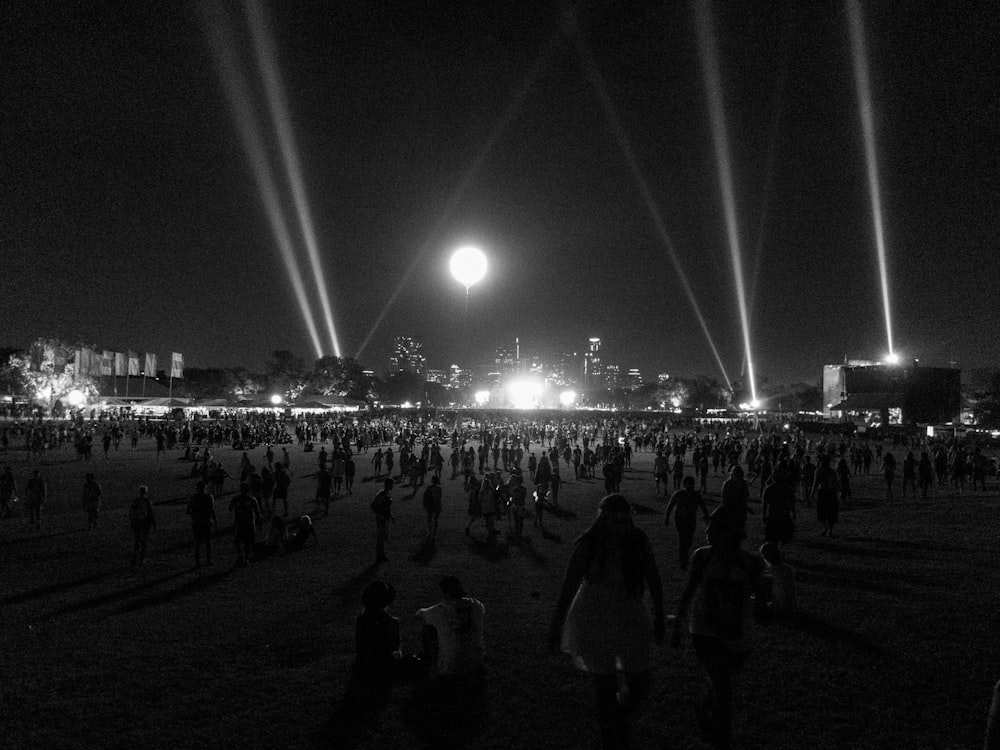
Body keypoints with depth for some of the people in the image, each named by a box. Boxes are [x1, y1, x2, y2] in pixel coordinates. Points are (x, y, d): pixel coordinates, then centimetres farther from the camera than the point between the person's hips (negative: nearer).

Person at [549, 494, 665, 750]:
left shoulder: (639, 541, -10)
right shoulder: (588, 544, -18)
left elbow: (653, 579, 3)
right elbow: (569, 585, -12)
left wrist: (659, 617, 9)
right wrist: (556, 625, -8)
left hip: (630, 621, 3)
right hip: (595, 623, -3)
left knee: (639, 686, 7)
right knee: (605, 685, 5)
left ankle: (620, 717, 41)